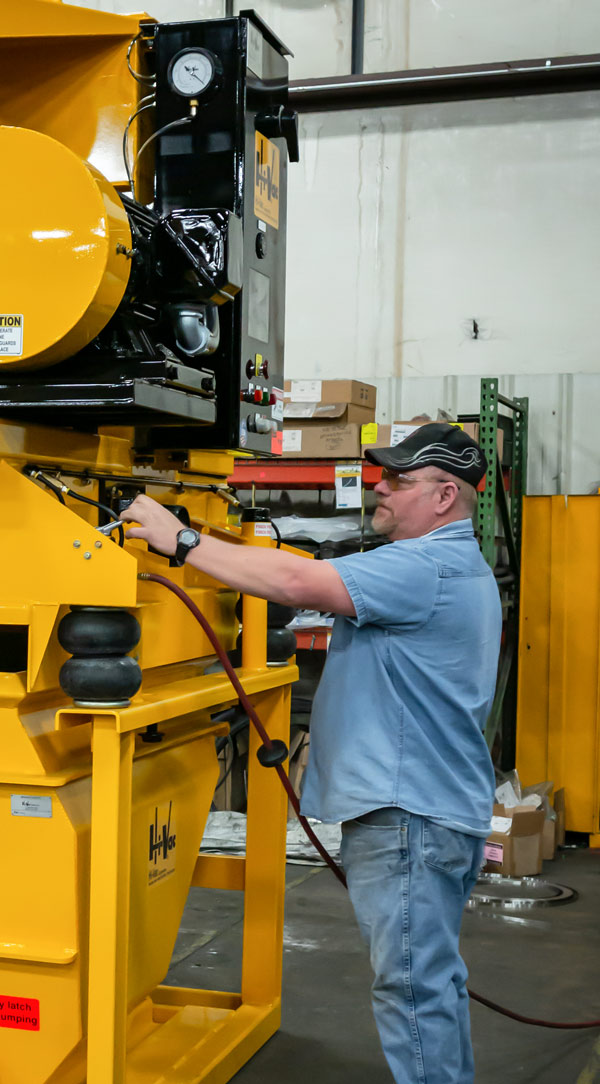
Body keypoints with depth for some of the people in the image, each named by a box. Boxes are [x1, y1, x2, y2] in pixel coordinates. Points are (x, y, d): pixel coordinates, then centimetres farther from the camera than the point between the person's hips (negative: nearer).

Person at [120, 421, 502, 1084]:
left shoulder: (424, 568, -18)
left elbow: (298, 583, -25)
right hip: (442, 807, 11)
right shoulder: (458, 568, 19)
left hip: (408, 813, -11)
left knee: (413, 983, -5)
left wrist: (182, 540, -19)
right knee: (431, 977, 20)